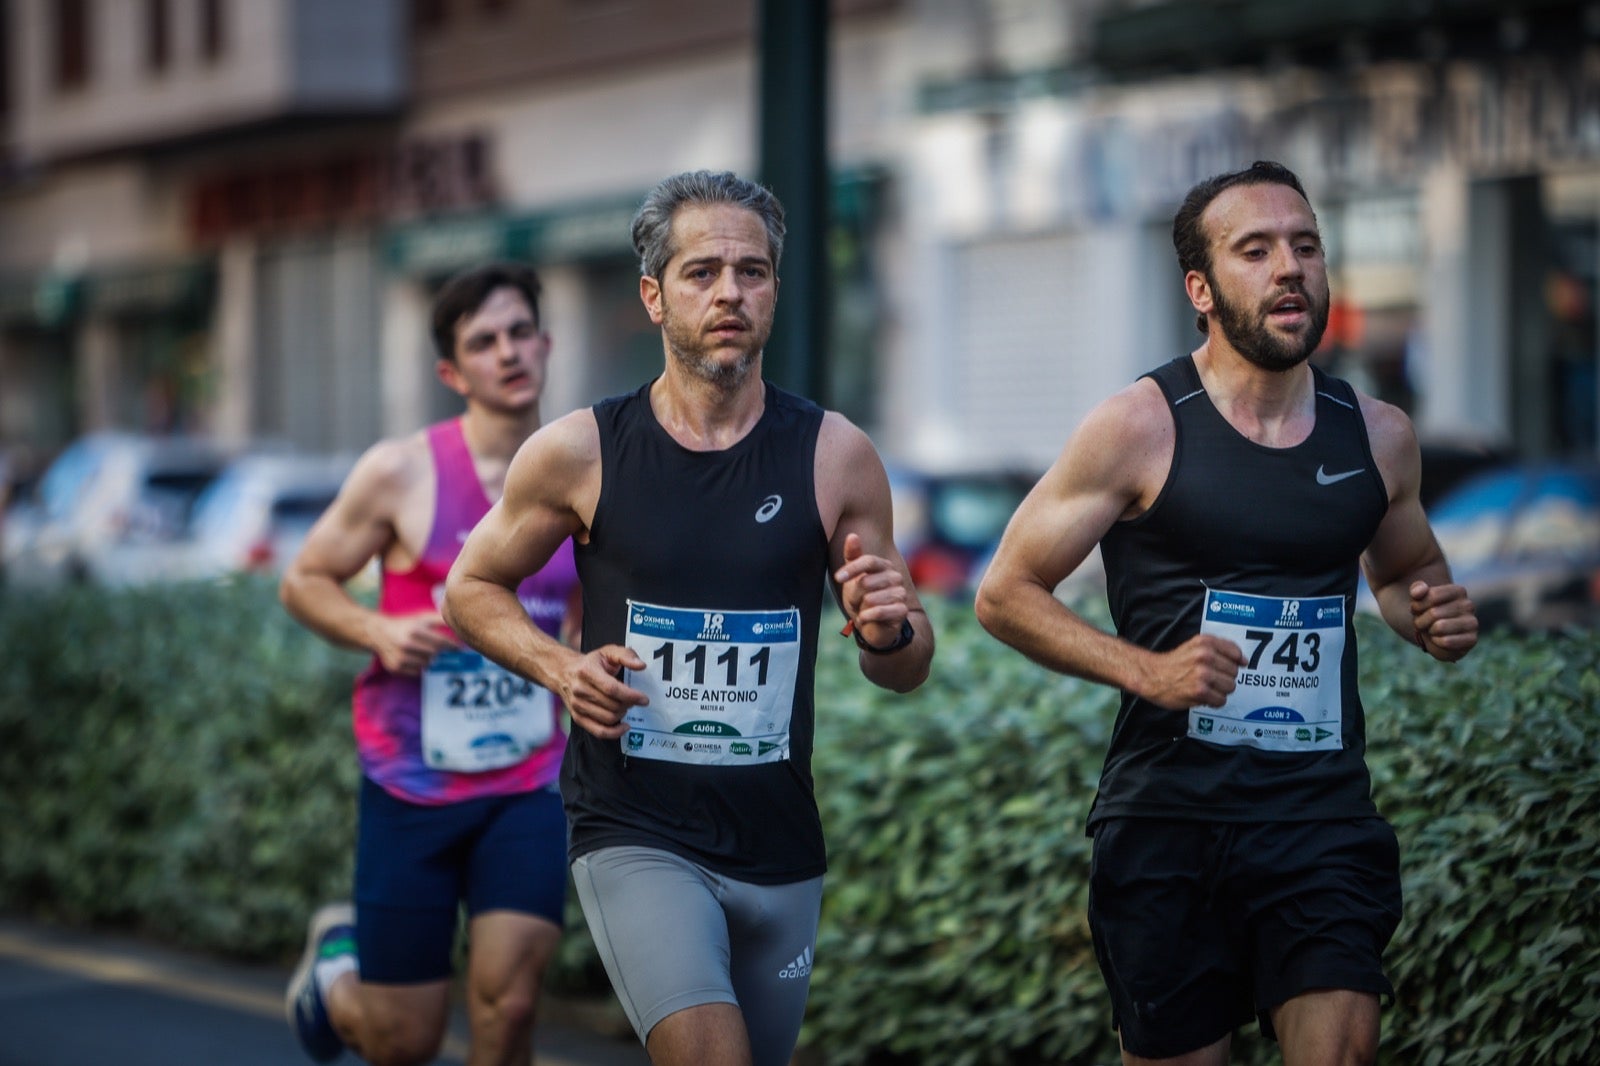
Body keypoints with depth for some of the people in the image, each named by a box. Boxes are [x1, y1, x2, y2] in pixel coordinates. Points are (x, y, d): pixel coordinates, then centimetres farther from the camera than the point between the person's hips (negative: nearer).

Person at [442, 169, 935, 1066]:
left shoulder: (836, 457, -1)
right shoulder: (581, 453, -4)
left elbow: (905, 674, 7)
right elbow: (472, 588, 11)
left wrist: (892, 632, -17)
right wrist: (558, 666, -7)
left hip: (781, 847, 3)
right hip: (634, 838, -3)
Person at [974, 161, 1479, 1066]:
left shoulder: (1379, 437, 7)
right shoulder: (1140, 429, -5)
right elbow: (1006, 593, -2)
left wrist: (1433, 616, 2)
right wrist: (1146, 670, -16)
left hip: (1325, 817, 2)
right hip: (1170, 820, -2)